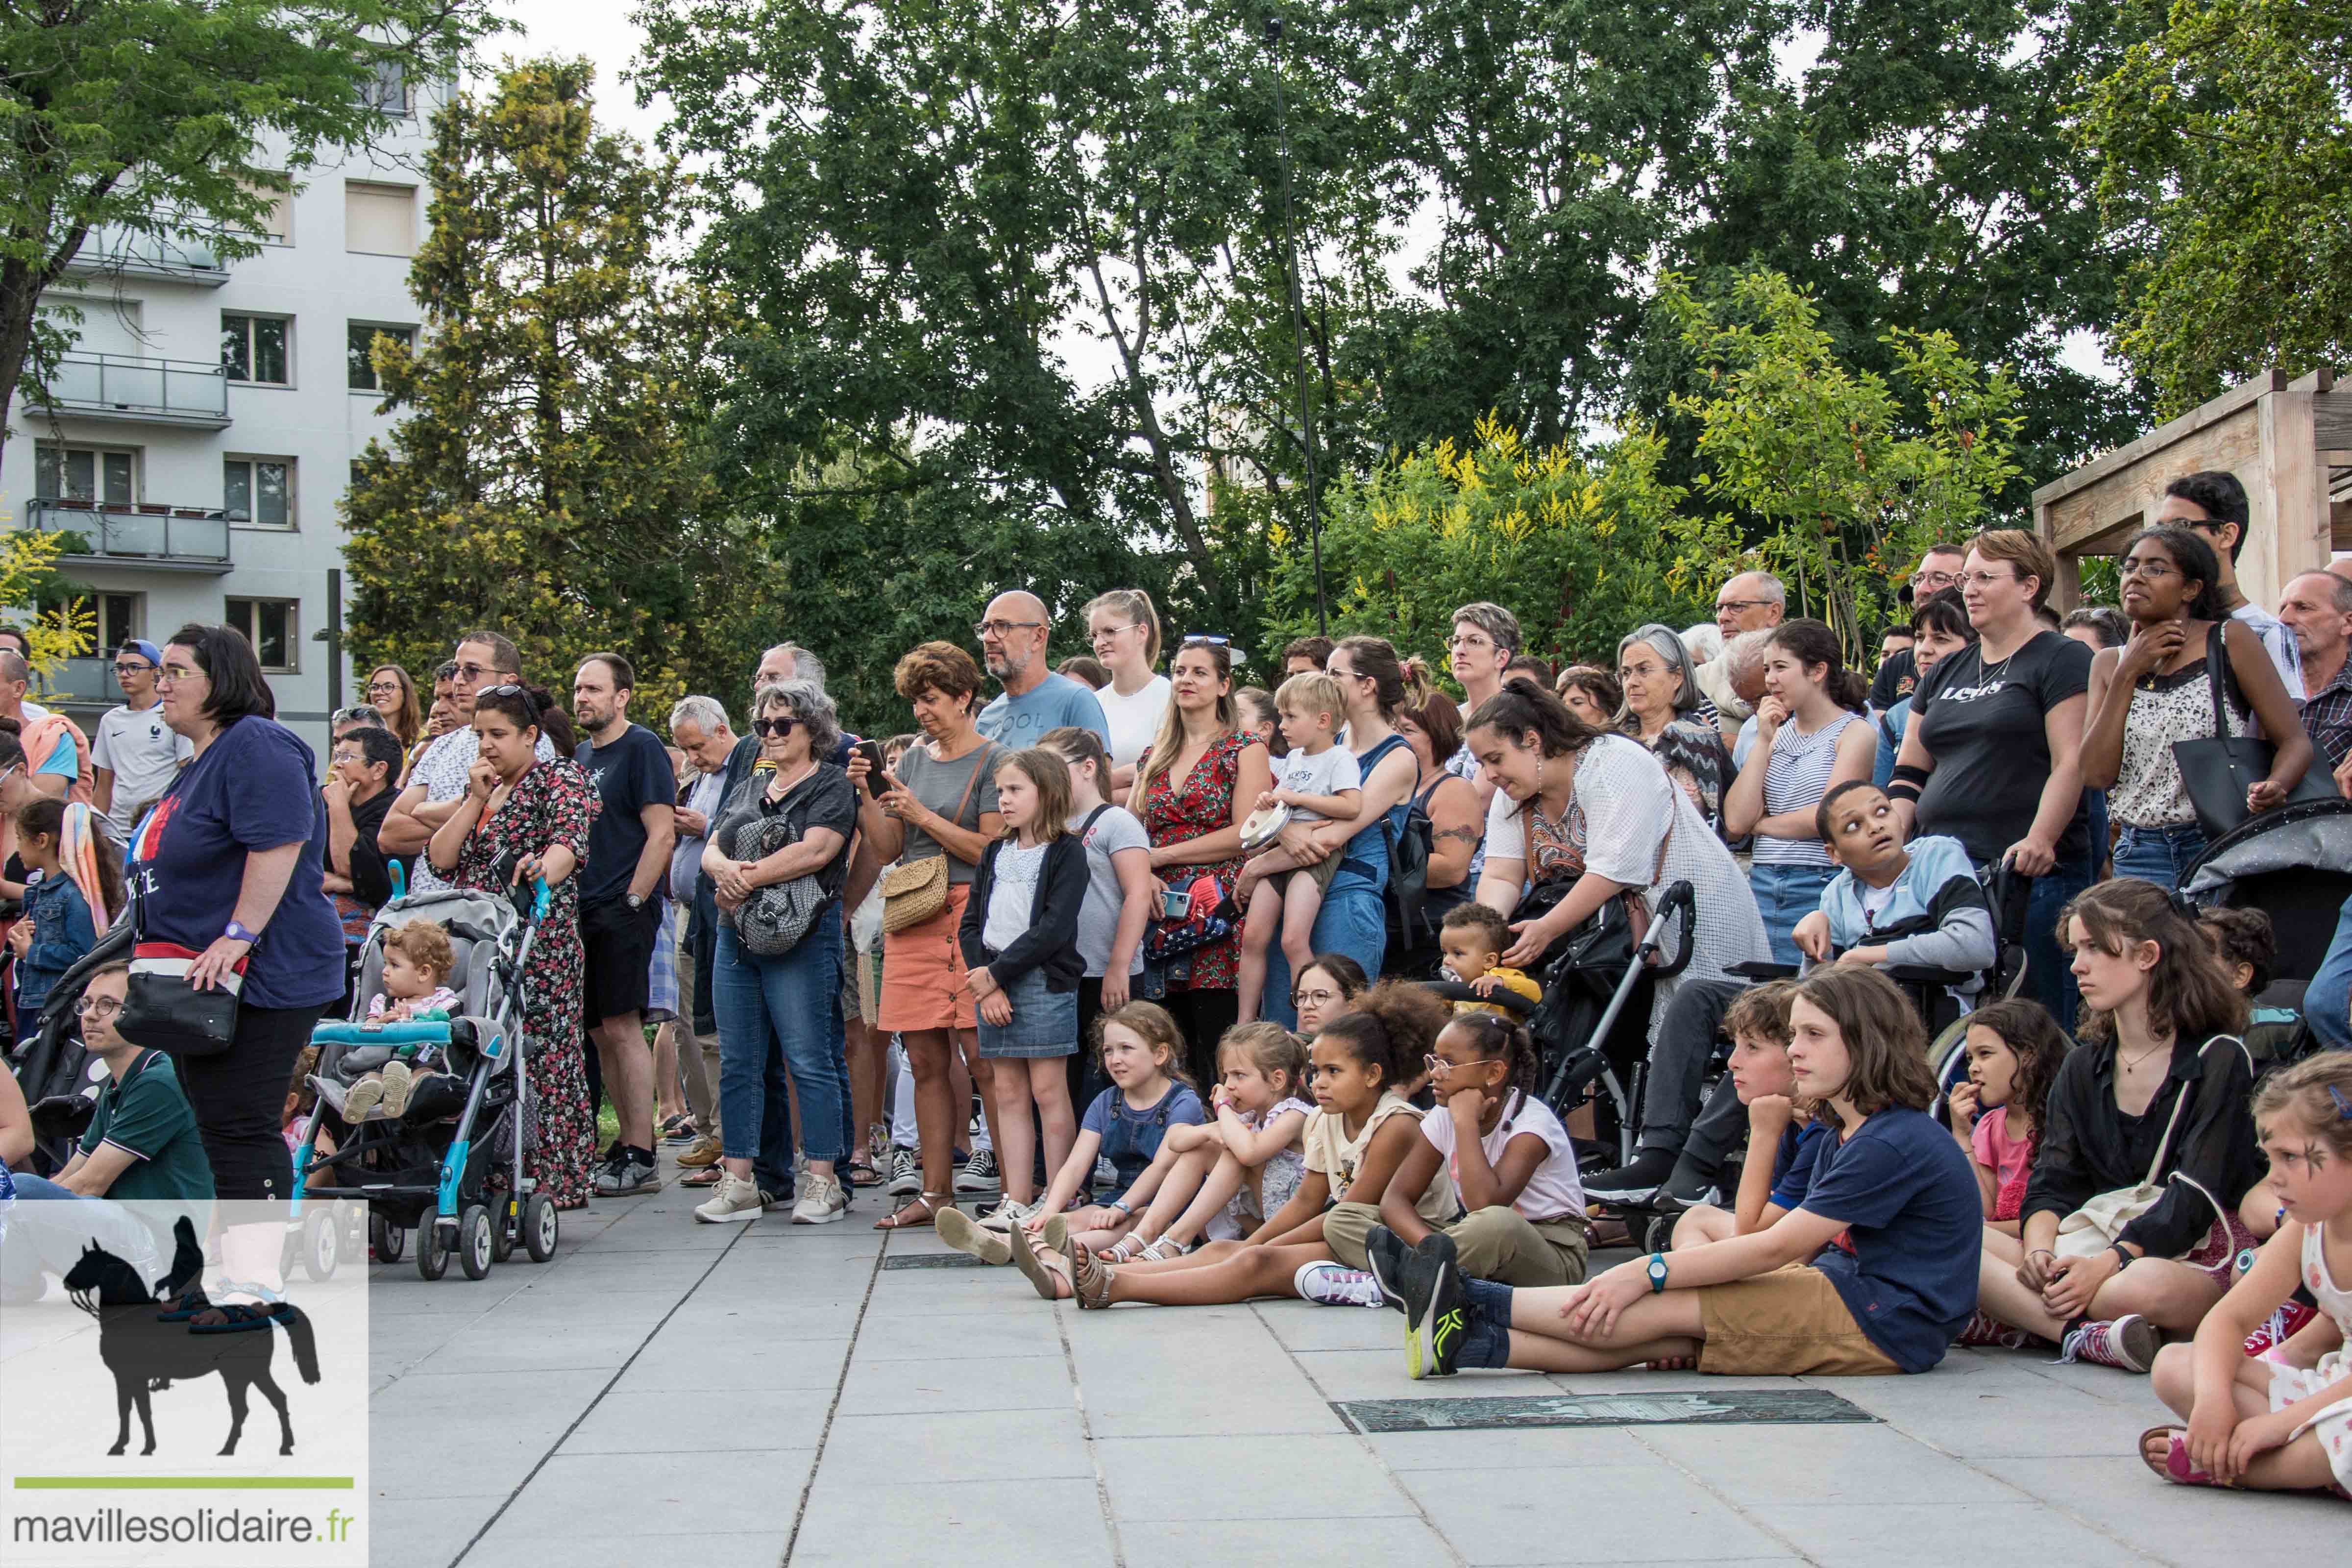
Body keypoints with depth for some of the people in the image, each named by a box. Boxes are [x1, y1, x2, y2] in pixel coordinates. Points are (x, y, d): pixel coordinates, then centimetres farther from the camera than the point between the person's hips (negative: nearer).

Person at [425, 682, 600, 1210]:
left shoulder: (562, 779, 1)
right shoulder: (480, 786, 20)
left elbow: (570, 838, -19)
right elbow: (440, 859, 12)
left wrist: (545, 868, -41)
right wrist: (477, 799, 3)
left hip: (539, 946, -6)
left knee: (541, 1052, -7)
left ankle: (553, 1179, -3)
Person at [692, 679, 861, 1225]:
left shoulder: (832, 786, 0)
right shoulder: (748, 787, 21)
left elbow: (815, 851, -15)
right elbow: (710, 851, 12)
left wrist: (746, 879, -14)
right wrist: (726, 869, -12)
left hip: (800, 938, -7)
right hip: (736, 935, 7)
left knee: (810, 1061, -7)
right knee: (739, 1062, 6)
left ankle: (824, 1182, -3)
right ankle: (741, 1179, 11)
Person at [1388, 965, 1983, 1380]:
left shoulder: (1897, 1143, -16)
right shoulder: (1844, 1135, 15)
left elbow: (1778, 1247, -19)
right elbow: (1795, 1253, 9)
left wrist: (1649, 1272, -20)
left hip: (1887, 1326, -8)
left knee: (1672, 1310, -16)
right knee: (1671, 1336, -11)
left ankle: (1471, 1305, -18)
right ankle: (1469, 1341, -25)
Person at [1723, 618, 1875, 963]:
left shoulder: (1854, 731, 0)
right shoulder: (1778, 735, 17)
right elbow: (1736, 821, 5)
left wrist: (1762, 825, 2)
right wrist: (1763, 741, 3)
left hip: (1820, 886, -5)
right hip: (1762, 886, 5)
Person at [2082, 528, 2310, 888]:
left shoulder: (2230, 641, -1)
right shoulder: (2109, 663, 10)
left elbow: (2296, 740, -3)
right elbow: (2095, 774, -2)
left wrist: (2274, 787, -25)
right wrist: (2128, 675, -5)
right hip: (2140, 855, 3)